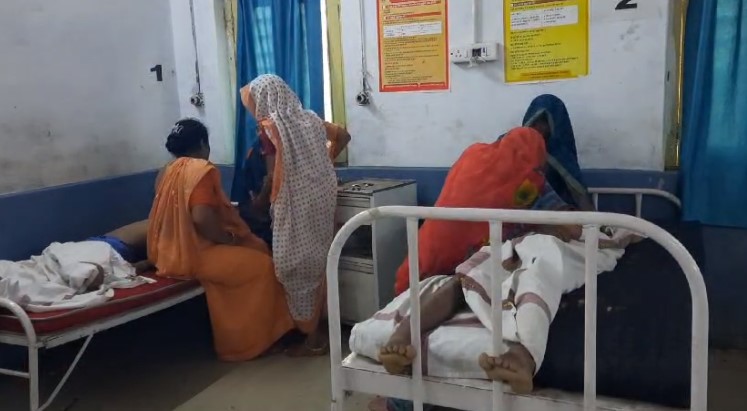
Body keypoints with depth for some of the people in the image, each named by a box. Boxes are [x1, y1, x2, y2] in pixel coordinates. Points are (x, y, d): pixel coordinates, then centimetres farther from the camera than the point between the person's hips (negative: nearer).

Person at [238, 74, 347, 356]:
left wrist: (259, 202, 0)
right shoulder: (309, 119, 11)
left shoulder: (271, 127, -11)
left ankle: (313, 339, 9)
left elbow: (275, 175, -16)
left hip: (295, 206, -8)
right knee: (318, 264, 16)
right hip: (321, 201, 8)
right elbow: (343, 136, 23)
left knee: (298, 269, 2)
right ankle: (319, 330, 26)